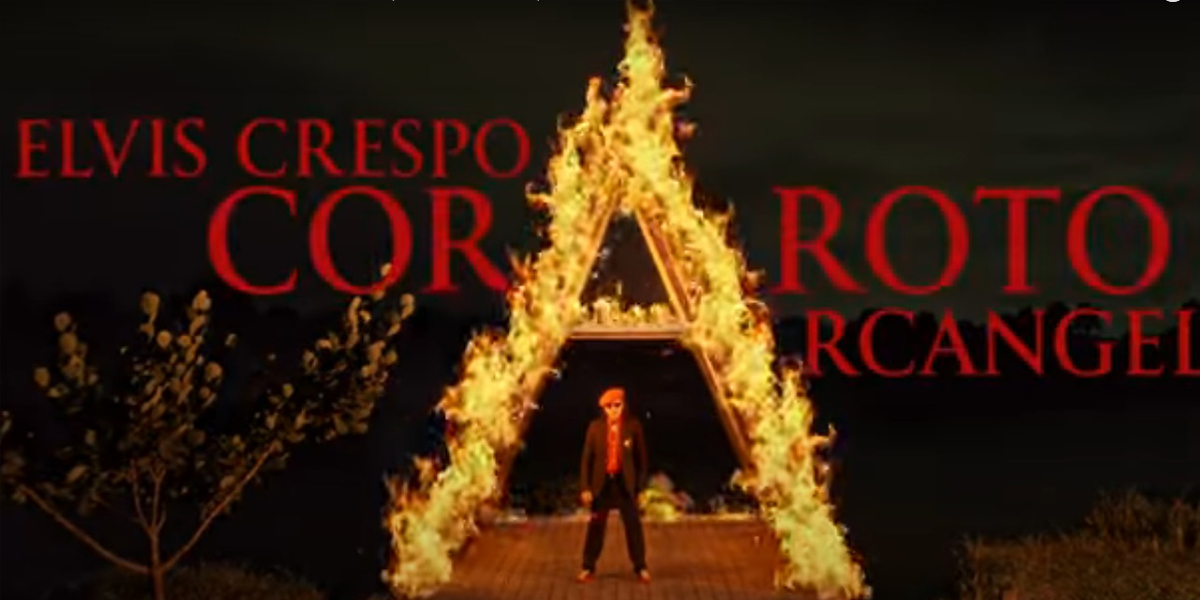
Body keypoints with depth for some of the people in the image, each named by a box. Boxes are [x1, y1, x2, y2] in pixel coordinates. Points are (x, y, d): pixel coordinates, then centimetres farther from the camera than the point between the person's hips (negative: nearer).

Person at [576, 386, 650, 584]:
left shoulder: (633, 426, -6)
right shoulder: (596, 427, -5)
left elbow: (640, 456, 2)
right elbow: (587, 457, -1)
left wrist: (639, 484, 2)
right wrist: (585, 487, -4)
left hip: (625, 482, 0)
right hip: (602, 482, 0)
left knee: (633, 525, 2)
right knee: (596, 526, 5)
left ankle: (640, 568, 12)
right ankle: (588, 568, 15)